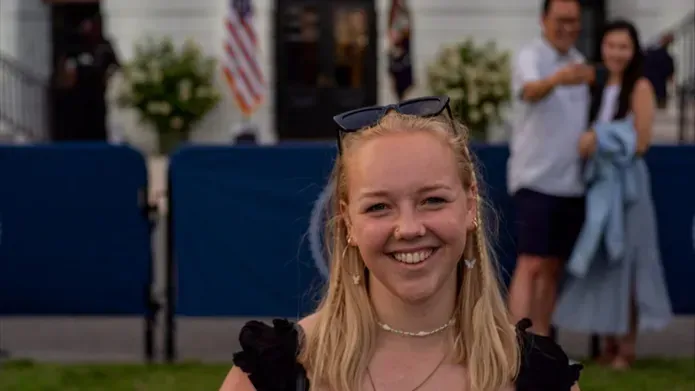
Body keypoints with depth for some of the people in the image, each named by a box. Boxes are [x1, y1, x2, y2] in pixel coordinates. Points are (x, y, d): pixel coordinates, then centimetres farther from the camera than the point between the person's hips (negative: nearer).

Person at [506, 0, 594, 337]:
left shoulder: (578, 61, 14)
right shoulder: (530, 58, -9)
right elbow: (530, 91, -33)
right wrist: (557, 79, -53)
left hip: (571, 182, 7)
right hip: (535, 180, -7)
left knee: (553, 268, 9)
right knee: (530, 265, -12)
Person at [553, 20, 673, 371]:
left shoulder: (639, 87, -6)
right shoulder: (599, 87, 15)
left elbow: (641, 142, -10)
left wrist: (600, 141, -12)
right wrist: (585, 144, -5)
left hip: (625, 181, -6)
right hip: (598, 182, 6)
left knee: (624, 262, -4)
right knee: (601, 264, 6)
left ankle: (626, 346, 1)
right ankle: (609, 343, 12)